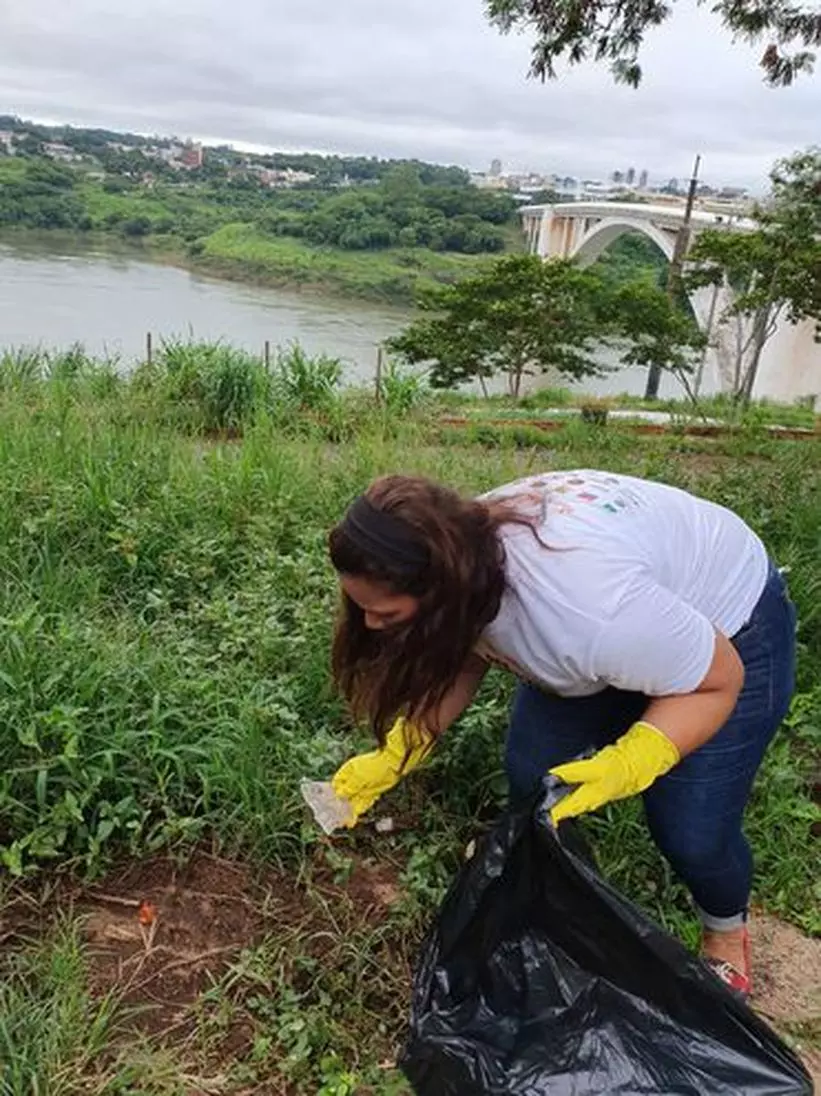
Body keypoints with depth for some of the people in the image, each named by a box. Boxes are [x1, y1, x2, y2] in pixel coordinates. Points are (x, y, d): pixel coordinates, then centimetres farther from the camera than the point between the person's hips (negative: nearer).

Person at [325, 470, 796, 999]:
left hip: (724, 636, -5)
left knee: (691, 832, -7)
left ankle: (728, 934, 27)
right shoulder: (459, 551, -24)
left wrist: (624, 767, -39)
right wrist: (391, 758, -15)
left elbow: (717, 681, -27)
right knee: (530, 775, -2)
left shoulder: (588, 612, -44)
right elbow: (461, 659, -6)